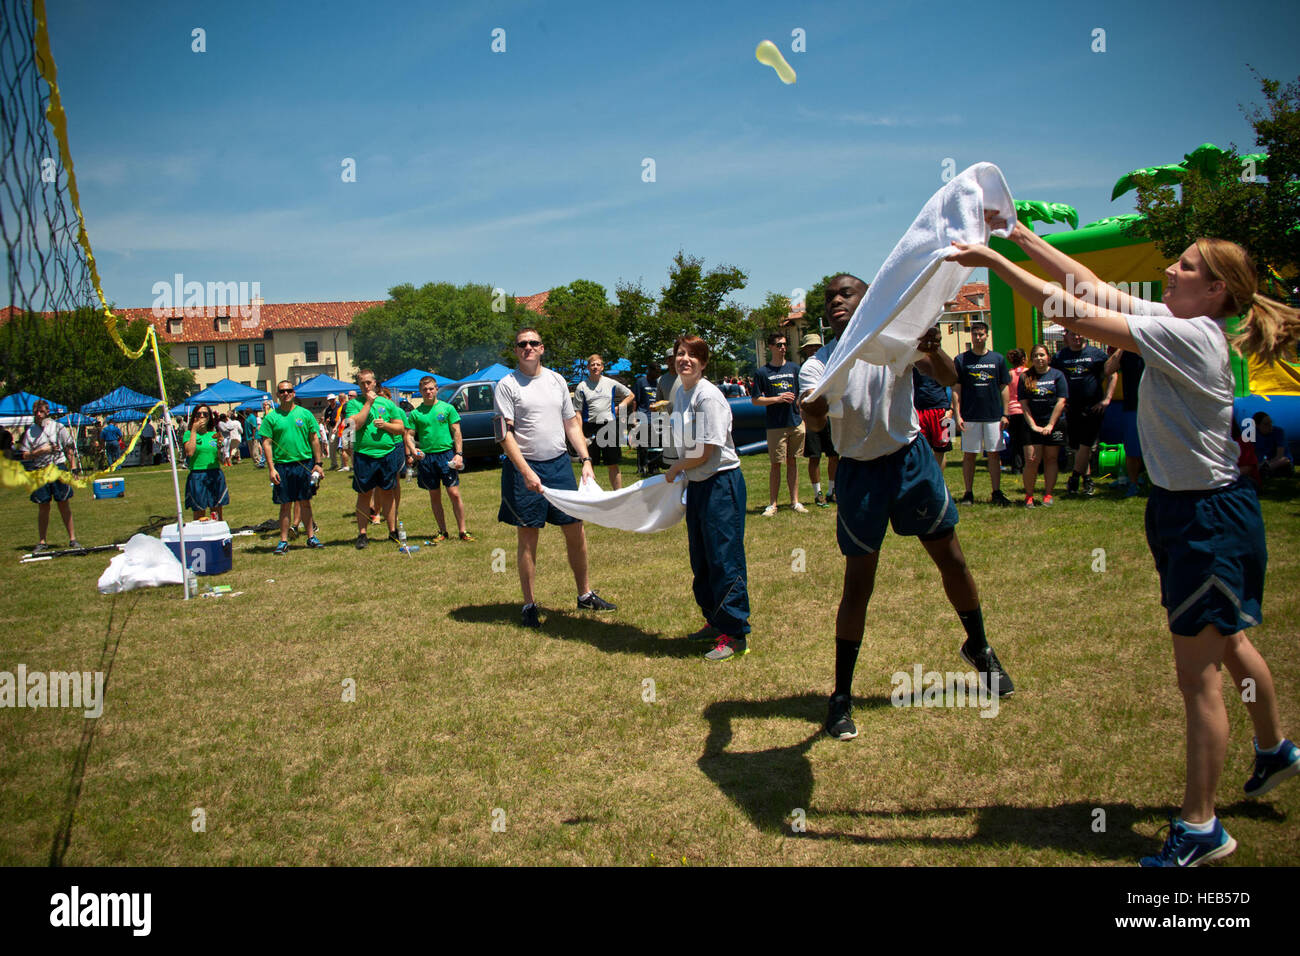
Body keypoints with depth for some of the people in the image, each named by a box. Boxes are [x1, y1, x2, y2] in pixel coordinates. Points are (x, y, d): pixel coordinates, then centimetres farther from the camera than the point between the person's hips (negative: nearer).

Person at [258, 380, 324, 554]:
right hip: (282, 466, -1)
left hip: (305, 463, 1)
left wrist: (318, 463, 1)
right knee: (285, 505, 3)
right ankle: (283, 541, 9)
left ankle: (311, 537, 17)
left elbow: (314, 440, 6)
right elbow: (266, 443, -1)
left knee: (305, 502, 8)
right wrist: (271, 468, -9)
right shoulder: (271, 417, 1)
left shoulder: (305, 414, 4)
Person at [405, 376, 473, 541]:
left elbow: (456, 432, 4)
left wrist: (459, 454, -6)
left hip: (446, 455, -2)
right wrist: (412, 449, -14)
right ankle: (442, 531, 18)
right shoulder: (415, 413, 7)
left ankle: (462, 530, 1)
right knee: (434, 496, 8)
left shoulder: (447, 408, 4)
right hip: (426, 457, 2)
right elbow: (409, 435, 7)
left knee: (454, 493, -6)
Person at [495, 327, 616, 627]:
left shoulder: (557, 380, 11)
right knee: (527, 537, 1)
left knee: (575, 531, 9)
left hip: (560, 463, 5)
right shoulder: (507, 385, -5)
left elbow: (572, 424, 15)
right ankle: (529, 605, 10)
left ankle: (585, 594, 23)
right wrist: (526, 473, -21)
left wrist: (585, 460, 3)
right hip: (525, 467, -5)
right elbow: (505, 434, -11)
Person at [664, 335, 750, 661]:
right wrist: (679, 471, 8)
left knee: (724, 558, -6)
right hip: (696, 483, 9)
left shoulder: (708, 396, -18)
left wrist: (675, 469, -4)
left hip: (721, 482, -9)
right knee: (700, 560, 16)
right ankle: (714, 622, 29)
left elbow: (705, 454, -18)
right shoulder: (679, 394, 9)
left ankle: (735, 634, 1)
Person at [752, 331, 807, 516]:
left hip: (796, 423, 3)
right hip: (775, 426, -3)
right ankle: (772, 504, 6)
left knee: (793, 462, 9)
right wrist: (778, 399, -12)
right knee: (775, 464, -1)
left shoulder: (794, 369, 9)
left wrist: (803, 416, 6)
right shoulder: (762, 373, 0)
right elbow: (755, 400, -1)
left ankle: (795, 501, 14)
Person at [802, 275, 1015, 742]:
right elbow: (813, 420, -22)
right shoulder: (818, 364, -5)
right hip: (859, 472, -1)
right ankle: (841, 695, 7)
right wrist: (815, 406, -47)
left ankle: (979, 647, 36)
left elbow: (947, 378, -13)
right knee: (858, 582, -2)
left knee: (951, 558, 10)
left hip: (911, 459, 1)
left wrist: (933, 351, -35)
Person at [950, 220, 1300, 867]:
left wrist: (994, 262, -24)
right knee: (1224, 643, 26)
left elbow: (1075, 314, -27)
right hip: (1181, 505, 10)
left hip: (1208, 516, -10)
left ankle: (1200, 827, 11)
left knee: (1197, 671, -1)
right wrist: (1020, 235, 2)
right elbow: (1091, 286, 5)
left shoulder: (1189, 335, -23)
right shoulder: (1173, 320, 3)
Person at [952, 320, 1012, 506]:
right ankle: (969, 493, 10)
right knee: (969, 454, 3)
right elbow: (956, 389, 1)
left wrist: (1005, 414, 3)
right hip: (969, 417, -1)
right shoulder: (961, 360, 2)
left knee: (994, 454, 4)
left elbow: (1004, 387, 10)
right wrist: (957, 415, -6)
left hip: (993, 416, 1)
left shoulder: (998, 359, 8)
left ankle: (997, 492, 10)